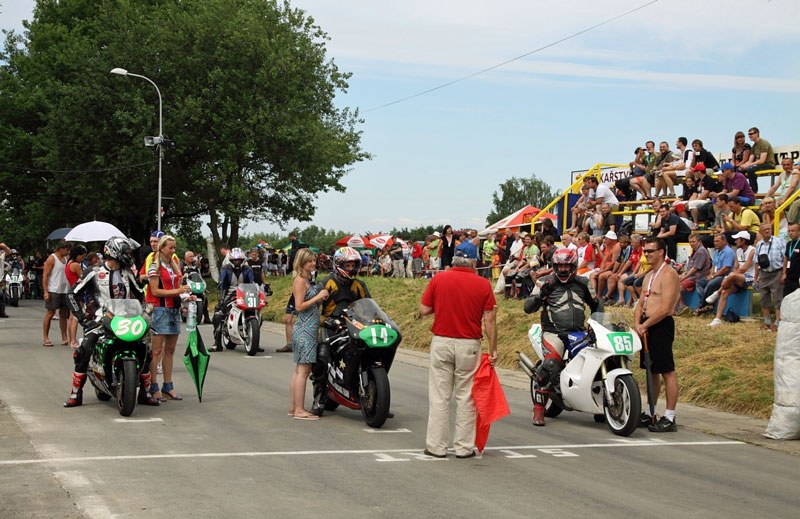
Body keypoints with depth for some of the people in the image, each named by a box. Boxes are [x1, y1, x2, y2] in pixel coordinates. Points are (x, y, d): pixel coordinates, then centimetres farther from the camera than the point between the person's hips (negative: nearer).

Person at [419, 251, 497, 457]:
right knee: (466, 397, 8)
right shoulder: (483, 284, -4)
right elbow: (490, 319, -6)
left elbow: (424, 310, -1)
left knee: (439, 396, 6)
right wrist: (493, 350, 0)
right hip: (469, 346, -1)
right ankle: (464, 447, 11)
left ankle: (436, 446, 8)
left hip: (441, 342, 1)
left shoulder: (438, 280, -2)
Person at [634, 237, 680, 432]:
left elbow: (665, 308, -19)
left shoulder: (668, 275, -11)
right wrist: (637, 324, 0)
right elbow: (641, 304, 18)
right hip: (647, 326, 9)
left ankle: (669, 418, -5)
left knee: (667, 371, -7)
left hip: (661, 325, -9)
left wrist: (645, 325, -14)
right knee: (651, 371, 14)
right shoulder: (649, 276, 19)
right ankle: (650, 414, 22)